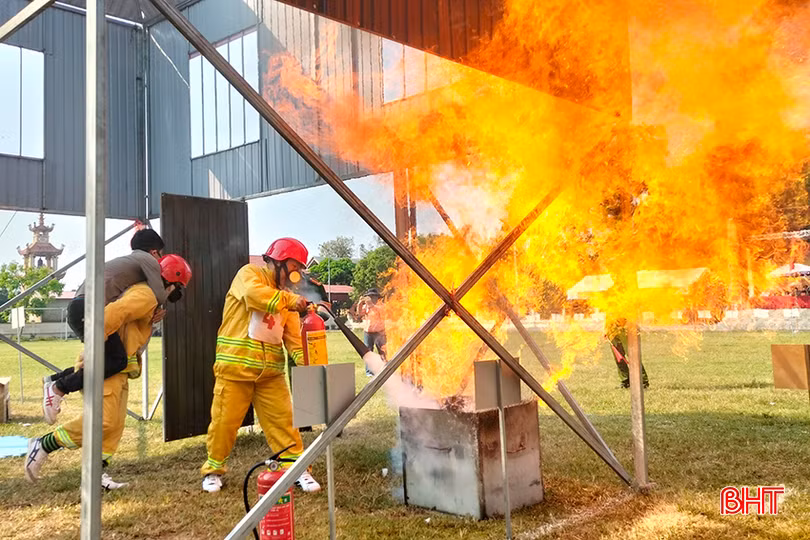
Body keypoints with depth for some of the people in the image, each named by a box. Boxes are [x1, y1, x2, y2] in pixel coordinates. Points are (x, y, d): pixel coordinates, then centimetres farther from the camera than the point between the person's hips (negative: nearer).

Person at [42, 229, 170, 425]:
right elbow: (159, 296, -7)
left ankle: (55, 379, 15)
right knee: (117, 360, -14)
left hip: (78, 308, 10)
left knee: (110, 357, 14)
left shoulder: (128, 260, 33)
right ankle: (59, 388, -10)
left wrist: (157, 311, 10)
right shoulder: (148, 260, 6)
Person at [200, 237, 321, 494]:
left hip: (270, 371, 5)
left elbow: (293, 336, 6)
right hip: (236, 365, -5)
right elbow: (253, 293, -27)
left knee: (283, 420, 1)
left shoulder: (284, 295, 15)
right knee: (225, 421, 4)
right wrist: (290, 300, -31)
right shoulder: (249, 273, -2)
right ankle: (213, 469, 23)